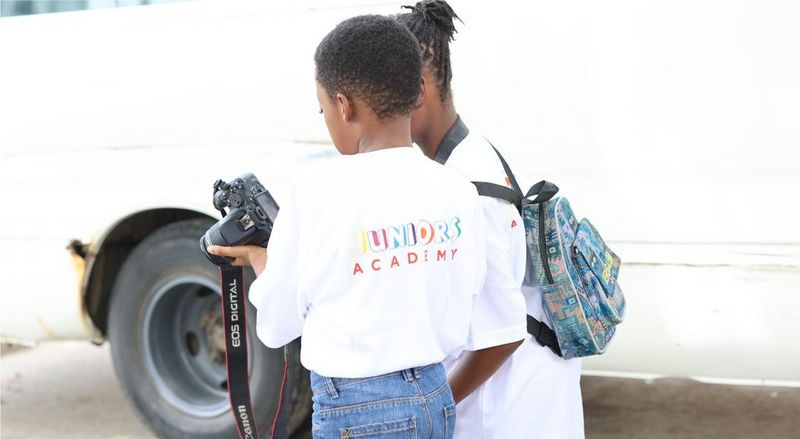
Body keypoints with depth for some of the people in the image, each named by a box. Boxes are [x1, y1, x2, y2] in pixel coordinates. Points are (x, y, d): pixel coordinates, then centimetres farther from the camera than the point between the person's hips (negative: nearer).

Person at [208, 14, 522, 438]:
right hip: (440, 401, 5)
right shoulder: (459, 193, -1)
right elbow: (471, 327, 7)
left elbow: (277, 327, -3)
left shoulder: (316, 192, -14)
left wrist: (256, 258, 16)